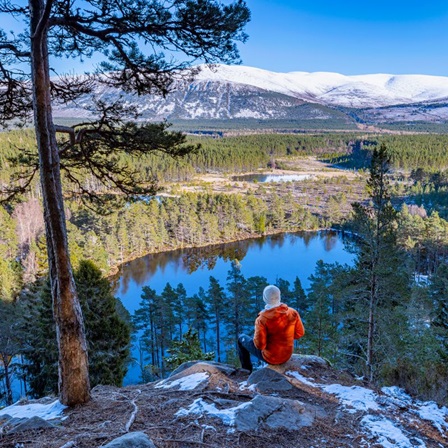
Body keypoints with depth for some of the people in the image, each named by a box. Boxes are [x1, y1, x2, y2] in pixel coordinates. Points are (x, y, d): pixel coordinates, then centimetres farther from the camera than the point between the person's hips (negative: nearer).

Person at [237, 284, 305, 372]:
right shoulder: (293, 313, -18)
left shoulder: (262, 319, -30)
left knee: (242, 338, 19)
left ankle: (247, 370, 34)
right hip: (287, 355, 4)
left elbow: (260, 344, -25)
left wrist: (256, 338, -4)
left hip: (269, 357, -4)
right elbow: (299, 333, -5)